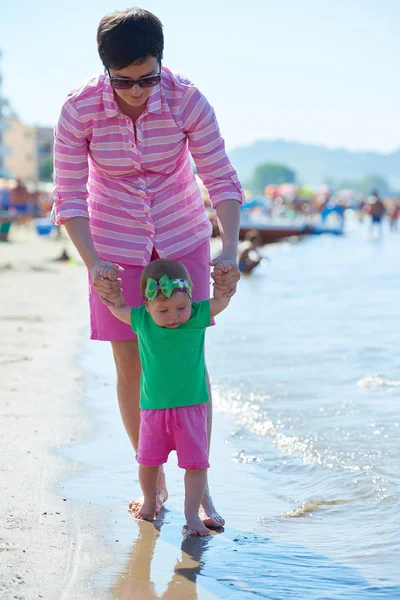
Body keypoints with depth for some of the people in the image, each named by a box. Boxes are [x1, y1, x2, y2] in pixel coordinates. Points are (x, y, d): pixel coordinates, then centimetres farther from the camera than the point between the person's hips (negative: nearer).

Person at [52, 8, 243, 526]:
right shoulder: (79, 110, -20)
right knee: (130, 366, 3)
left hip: (182, 241, 0)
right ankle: (154, 483, 19)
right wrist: (93, 264, -27)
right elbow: (68, 198, -14)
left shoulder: (186, 101, -21)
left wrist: (229, 250, -30)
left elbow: (222, 180, -16)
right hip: (116, 246, 1)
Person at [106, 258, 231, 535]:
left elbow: (222, 299, -5)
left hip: (190, 407, -2)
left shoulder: (197, 317, -10)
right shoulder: (141, 320, -6)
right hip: (153, 407, 2)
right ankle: (149, 501, 37)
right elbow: (116, 306, 9)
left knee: (196, 462, -1)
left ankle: (192, 513, 10)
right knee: (148, 460, 13)